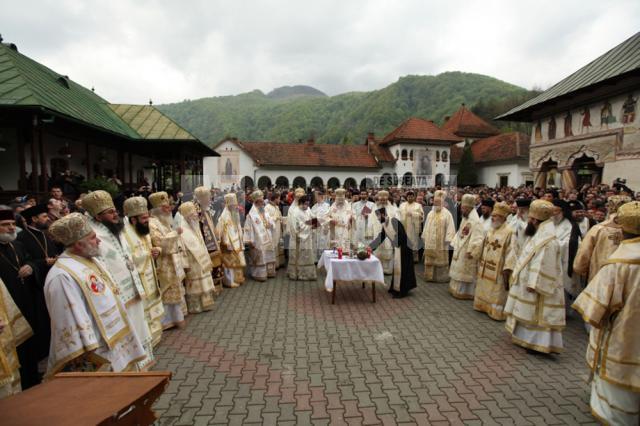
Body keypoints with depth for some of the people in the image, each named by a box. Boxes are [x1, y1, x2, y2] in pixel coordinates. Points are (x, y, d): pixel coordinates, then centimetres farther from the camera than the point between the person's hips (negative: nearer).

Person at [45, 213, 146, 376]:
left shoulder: (91, 260, 6)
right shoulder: (63, 277, -24)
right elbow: (73, 322, -24)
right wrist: (92, 361, -22)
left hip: (117, 343, 9)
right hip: (98, 354, -9)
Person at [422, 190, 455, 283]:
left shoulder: (447, 214, -5)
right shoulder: (430, 214, 11)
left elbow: (450, 228, -10)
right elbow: (426, 227, 14)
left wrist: (447, 240, -15)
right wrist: (424, 237, 12)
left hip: (441, 244, -5)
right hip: (430, 243, 5)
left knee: (441, 261, 2)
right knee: (430, 261, 9)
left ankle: (442, 277, 13)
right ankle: (430, 277, 19)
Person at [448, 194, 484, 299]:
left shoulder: (475, 221, -22)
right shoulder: (465, 218, 6)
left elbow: (478, 238, -25)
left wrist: (471, 252, -23)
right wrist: (455, 244, 10)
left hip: (467, 252, -9)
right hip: (460, 250, 9)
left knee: (466, 272, 4)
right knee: (459, 271, 18)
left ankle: (465, 292, 17)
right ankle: (457, 289, 32)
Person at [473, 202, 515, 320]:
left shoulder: (509, 231, -17)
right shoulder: (491, 229, 7)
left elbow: (511, 251, -18)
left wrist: (507, 269, -20)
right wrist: (480, 263, 13)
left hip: (498, 269, -8)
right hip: (486, 267, 8)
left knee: (497, 293, 5)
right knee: (485, 289, 19)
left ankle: (497, 312, 18)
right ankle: (484, 306, 34)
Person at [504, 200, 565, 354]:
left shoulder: (547, 240, -24)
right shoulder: (539, 234, 8)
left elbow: (543, 266, -26)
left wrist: (533, 284, -24)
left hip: (535, 286, -10)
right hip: (528, 282, 10)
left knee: (537, 315, 0)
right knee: (529, 313, 18)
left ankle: (538, 342, 9)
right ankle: (527, 338, 30)